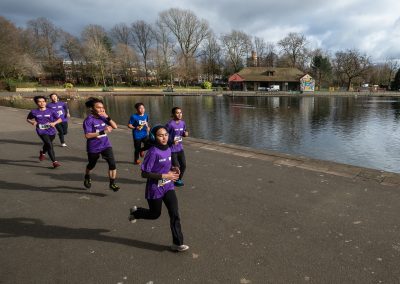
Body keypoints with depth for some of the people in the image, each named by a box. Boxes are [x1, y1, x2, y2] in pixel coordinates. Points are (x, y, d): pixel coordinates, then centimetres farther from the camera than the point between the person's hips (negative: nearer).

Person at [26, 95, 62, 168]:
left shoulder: (51, 111, -4)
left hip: (51, 131, 3)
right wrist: (32, 122, -7)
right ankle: (54, 162, -17)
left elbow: (59, 119, -1)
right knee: (50, 145, -19)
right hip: (42, 132, -2)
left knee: (47, 144, 24)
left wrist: (54, 123, -21)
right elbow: (28, 119, 15)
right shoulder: (34, 112, -2)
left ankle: (43, 153, 59)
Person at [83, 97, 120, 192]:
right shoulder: (89, 120, -16)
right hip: (94, 148, -3)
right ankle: (87, 178, 52)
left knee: (112, 163, -12)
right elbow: (87, 135, -24)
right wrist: (102, 132, -29)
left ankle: (112, 183, 1)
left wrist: (107, 117, -15)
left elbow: (115, 126, -3)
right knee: (91, 165, 21)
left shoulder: (103, 117, -1)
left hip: (105, 145, 3)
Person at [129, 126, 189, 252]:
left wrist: (173, 169, -5)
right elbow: (144, 173, -22)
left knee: (175, 214, 0)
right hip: (155, 189, -6)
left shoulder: (168, 149, 0)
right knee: (155, 214, 16)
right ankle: (135, 212, 46)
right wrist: (164, 176, -24)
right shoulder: (153, 152, -22)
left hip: (168, 187, 6)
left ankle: (177, 243, 13)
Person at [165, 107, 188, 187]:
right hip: (172, 149, -6)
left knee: (183, 165, 8)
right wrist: (171, 141, -27)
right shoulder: (170, 124, -18)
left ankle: (179, 179, 31)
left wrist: (185, 134, -7)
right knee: (176, 167, -2)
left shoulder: (183, 123, 2)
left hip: (180, 148, 6)